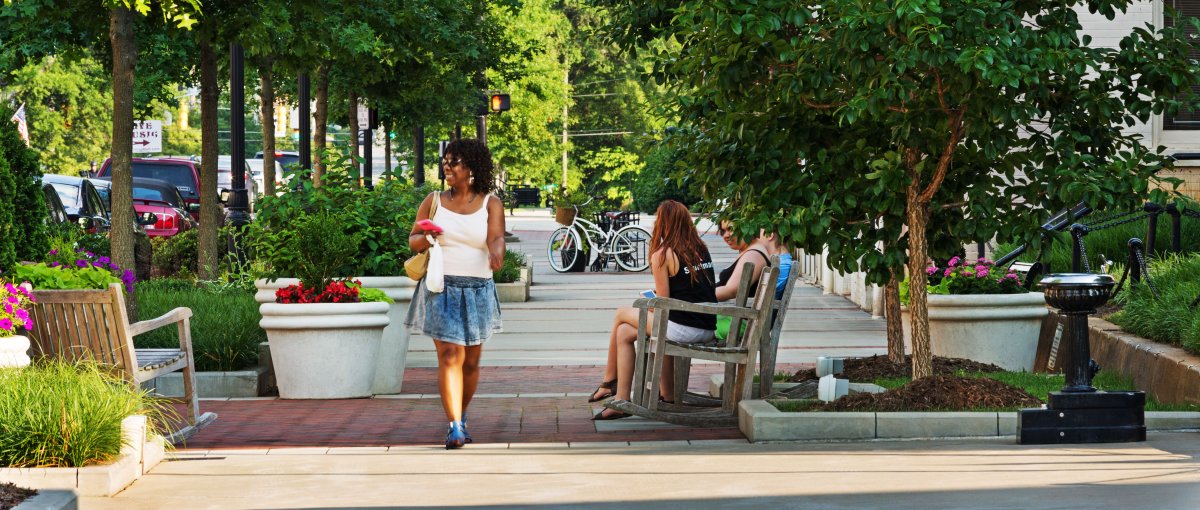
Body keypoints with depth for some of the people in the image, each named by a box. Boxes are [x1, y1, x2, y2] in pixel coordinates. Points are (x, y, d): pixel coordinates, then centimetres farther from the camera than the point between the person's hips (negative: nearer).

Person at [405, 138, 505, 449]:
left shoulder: (490, 204, 3)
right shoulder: (434, 201, 6)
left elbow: (496, 238, -14)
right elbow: (413, 241, 10)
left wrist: (497, 252, -38)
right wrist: (425, 237, -13)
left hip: (477, 291, 1)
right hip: (441, 289, -1)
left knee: (470, 361, 10)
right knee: (449, 356, -13)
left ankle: (461, 417, 31)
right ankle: (454, 428, -17)